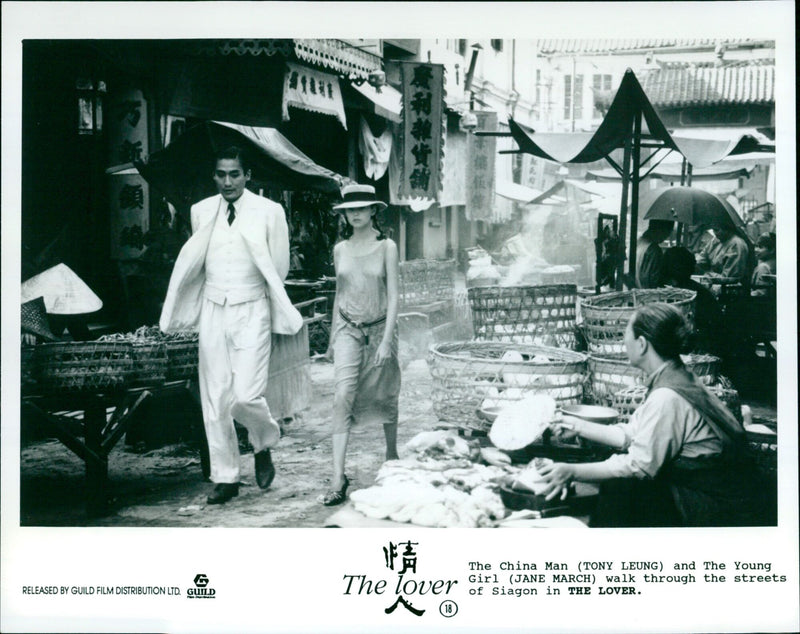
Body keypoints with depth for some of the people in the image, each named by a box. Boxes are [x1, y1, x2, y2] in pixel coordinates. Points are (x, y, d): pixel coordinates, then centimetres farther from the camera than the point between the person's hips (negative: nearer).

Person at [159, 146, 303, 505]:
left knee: (246, 396, -14)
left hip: (251, 311, -3)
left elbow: (279, 267, 5)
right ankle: (225, 478, 14)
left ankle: (264, 442, 19)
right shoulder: (201, 212, 9)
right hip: (213, 310, 3)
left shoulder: (268, 212, -1)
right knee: (215, 399, 3)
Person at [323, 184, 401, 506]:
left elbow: (393, 296, -7)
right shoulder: (340, 249, 6)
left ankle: (392, 455, 37)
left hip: (379, 329, -1)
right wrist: (333, 335, 14)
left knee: (383, 397, 12)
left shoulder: (386, 247, -4)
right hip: (348, 331, 1)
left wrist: (387, 340, -14)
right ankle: (338, 478, -17)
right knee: (343, 397, -13)